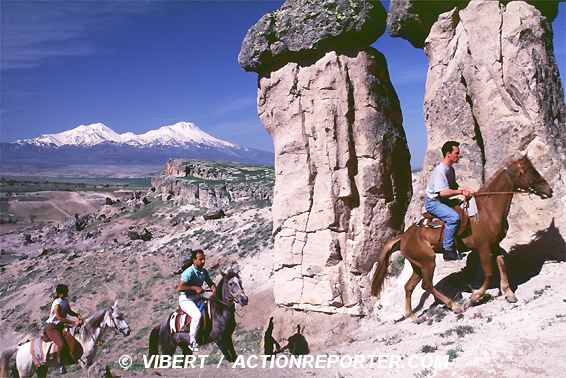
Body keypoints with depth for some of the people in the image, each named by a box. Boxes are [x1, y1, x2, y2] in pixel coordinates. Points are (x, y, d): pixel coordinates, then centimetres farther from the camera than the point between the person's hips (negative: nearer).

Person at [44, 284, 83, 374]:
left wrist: (77, 315, -5)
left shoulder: (66, 301, 2)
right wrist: (73, 322, -28)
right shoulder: (57, 304, -24)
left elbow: (69, 311, 14)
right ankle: (60, 365, -11)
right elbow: (60, 318, -26)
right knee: (62, 344, -28)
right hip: (51, 327, -9)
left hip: (60, 326, 9)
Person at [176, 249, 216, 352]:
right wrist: (194, 287, -29)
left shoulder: (204, 271, 4)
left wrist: (213, 287, -7)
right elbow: (179, 288, -25)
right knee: (197, 315, -32)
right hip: (186, 299, -8)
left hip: (198, 297, 8)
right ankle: (193, 342, -20)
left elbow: (210, 282, 17)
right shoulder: (188, 272, -18)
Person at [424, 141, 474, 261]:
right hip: (432, 202, -11)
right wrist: (460, 191, -24)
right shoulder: (440, 170, -22)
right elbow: (442, 192, -27)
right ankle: (448, 251, -20)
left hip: (443, 201, 11)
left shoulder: (451, 169, 10)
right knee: (454, 217, -29)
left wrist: (464, 190, 0)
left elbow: (454, 186, 17)